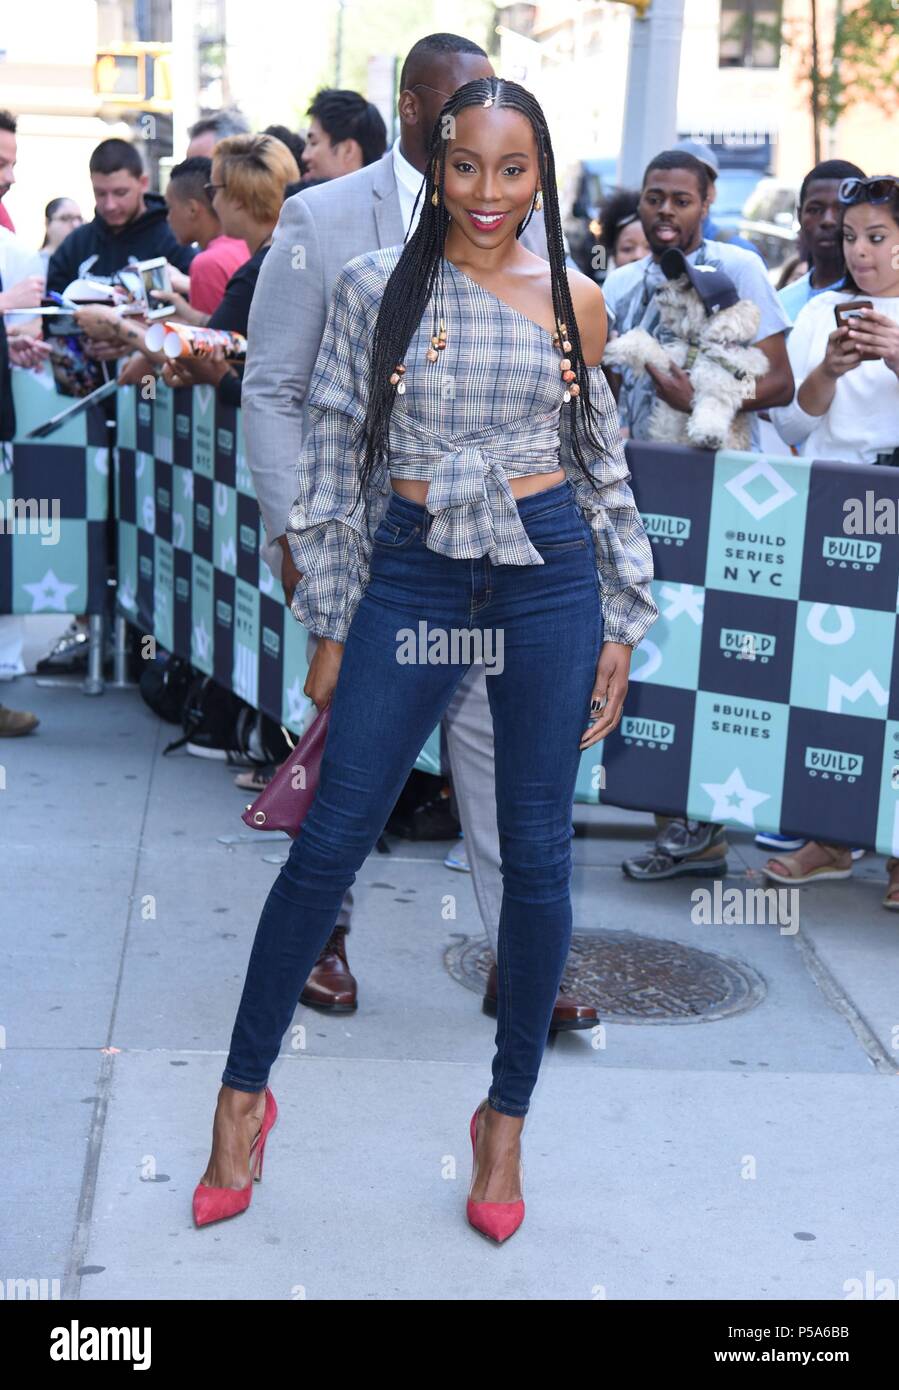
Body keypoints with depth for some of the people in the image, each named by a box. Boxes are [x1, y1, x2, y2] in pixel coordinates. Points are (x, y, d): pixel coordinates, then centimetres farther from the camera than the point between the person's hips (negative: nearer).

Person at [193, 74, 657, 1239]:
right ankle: (243, 1090, 18)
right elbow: (336, 458, 3)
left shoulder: (573, 302, 4)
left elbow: (603, 466, 10)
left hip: (549, 575, 1)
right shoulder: (375, 287, 1)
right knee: (331, 839, 1)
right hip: (411, 575, -1)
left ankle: (507, 1115, 22)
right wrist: (330, 628, 1)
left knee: (537, 854, 5)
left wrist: (620, 629, 7)